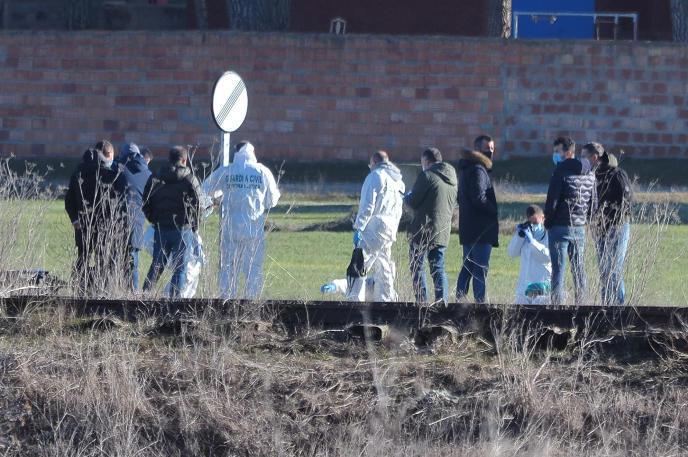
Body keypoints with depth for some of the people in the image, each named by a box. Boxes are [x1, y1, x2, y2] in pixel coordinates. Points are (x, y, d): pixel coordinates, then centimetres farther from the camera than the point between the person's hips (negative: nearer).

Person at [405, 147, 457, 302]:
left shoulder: (426, 176, -11)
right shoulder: (453, 179, 13)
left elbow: (413, 202, -12)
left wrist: (407, 197, 10)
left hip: (423, 231, -7)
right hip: (442, 232, 7)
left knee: (417, 267, 0)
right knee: (438, 269, 11)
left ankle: (422, 303, -6)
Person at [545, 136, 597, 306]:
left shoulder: (561, 171, -13)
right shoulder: (589, 173, 10)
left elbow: (552, 201, -14)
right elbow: (594, 203, 14)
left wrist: (547, 223, -2)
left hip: (560, 228, -6)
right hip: (580, 228, 6)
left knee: (558, 270, -4)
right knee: (578, 269, 12)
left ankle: (557, 306, -7)